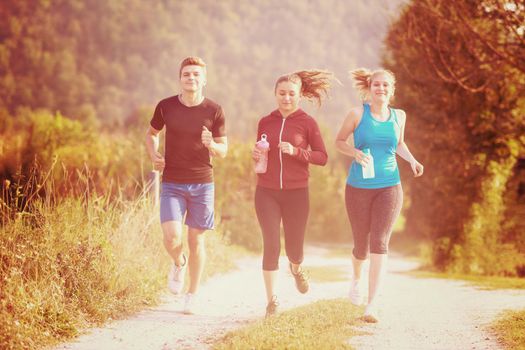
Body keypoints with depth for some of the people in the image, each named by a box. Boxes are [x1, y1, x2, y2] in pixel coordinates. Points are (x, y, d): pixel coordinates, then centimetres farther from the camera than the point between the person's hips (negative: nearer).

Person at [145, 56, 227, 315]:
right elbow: (151, 134, 18)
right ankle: (179, 264, 21)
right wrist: (153, 155, -1)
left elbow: (223, 151, 5)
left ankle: (192, 295, 22)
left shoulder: (214, 111, -2)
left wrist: (211, 145, -18)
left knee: (196, 240, 6)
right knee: (172, 238, -15)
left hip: (202, 184, 0)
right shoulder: (166, 107, -1)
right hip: (172, 184, 0)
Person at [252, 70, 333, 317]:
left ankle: (296, 268, 45)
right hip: (267, 192, 1)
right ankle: (271, 300, 2)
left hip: (296, 193, -1)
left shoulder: (307, 123, -2)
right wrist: (256, 155, -4)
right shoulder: (265, 122, 6)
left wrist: (296, 151, -17)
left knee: (294, 248, 7)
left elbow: (322, 157, -2)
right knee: (271, 245, -8)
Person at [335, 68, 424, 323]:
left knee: (380, 243, -13)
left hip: (389, 187, 1)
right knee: (361, 246, 9)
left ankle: (372, 306, -14)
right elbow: (339, 142, 5)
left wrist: (411, 159, 4)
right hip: (358, 188, -1)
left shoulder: (399, 116, 6)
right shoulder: (357, 114, -4)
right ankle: (356, 277, 46)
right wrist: (354, 152, -15)